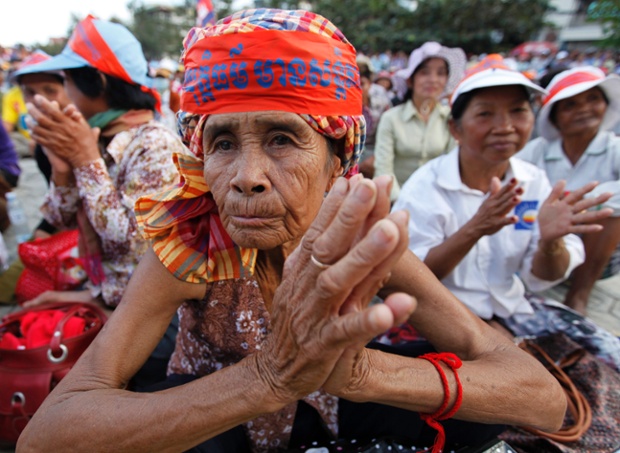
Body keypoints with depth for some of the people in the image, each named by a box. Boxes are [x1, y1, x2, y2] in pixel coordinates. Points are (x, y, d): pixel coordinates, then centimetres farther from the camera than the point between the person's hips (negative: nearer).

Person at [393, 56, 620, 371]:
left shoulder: (534, 182, -1)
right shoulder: (426, 187, -15)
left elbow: (540, 279, -1)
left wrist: (551, 240, -25)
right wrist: (474, 229, -33)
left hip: (512, 307, 6)